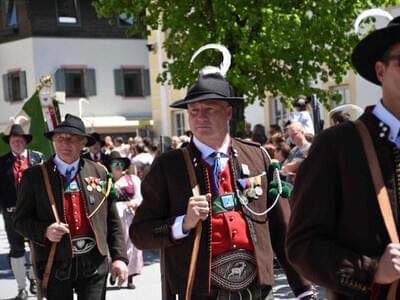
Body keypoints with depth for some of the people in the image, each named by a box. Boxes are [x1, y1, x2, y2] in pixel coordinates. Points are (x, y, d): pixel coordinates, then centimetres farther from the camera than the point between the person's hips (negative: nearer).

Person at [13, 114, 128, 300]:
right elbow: (21, 220, 3)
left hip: (94, 263, 1)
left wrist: (119, 257, 2)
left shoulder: (99, 173, 8)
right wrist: (44, 231, -16)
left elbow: (113, 221, 9)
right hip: (56, 264, -1)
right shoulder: (34, 176, 3)